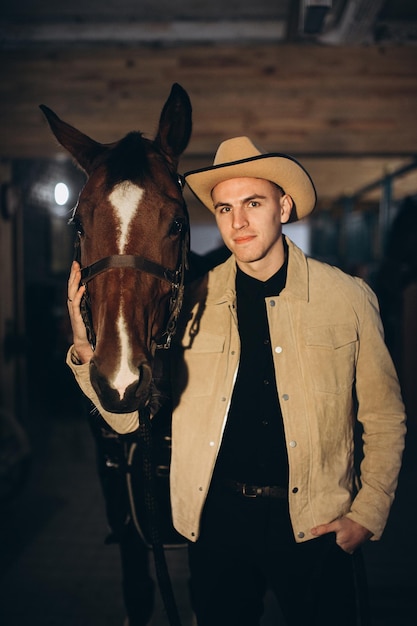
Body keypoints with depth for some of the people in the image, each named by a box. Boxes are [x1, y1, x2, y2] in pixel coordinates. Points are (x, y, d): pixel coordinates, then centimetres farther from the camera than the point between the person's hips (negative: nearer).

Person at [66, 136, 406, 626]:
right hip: (217, 517, 1)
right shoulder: (192, 304, -3)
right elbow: (133, 414, -3)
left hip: (315, 524, -1)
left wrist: (367, 515, -5)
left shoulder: (348, 299, -4)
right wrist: (87, 349, -20)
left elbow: (384, 420, 2)